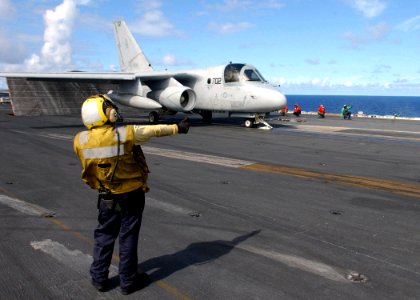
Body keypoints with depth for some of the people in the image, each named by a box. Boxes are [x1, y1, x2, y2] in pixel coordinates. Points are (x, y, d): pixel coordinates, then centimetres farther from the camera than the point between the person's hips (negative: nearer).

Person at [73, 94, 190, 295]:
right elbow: (154, 130, -7)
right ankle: (128, 281, 21)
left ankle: (99, 278, 28)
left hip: (106, 197, 3)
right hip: (131, 196, -3)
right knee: (128, 237, 9)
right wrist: (177, 128, 8)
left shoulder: (80, 140, -13)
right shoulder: (126, 134, -21)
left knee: (104, 235, 19)